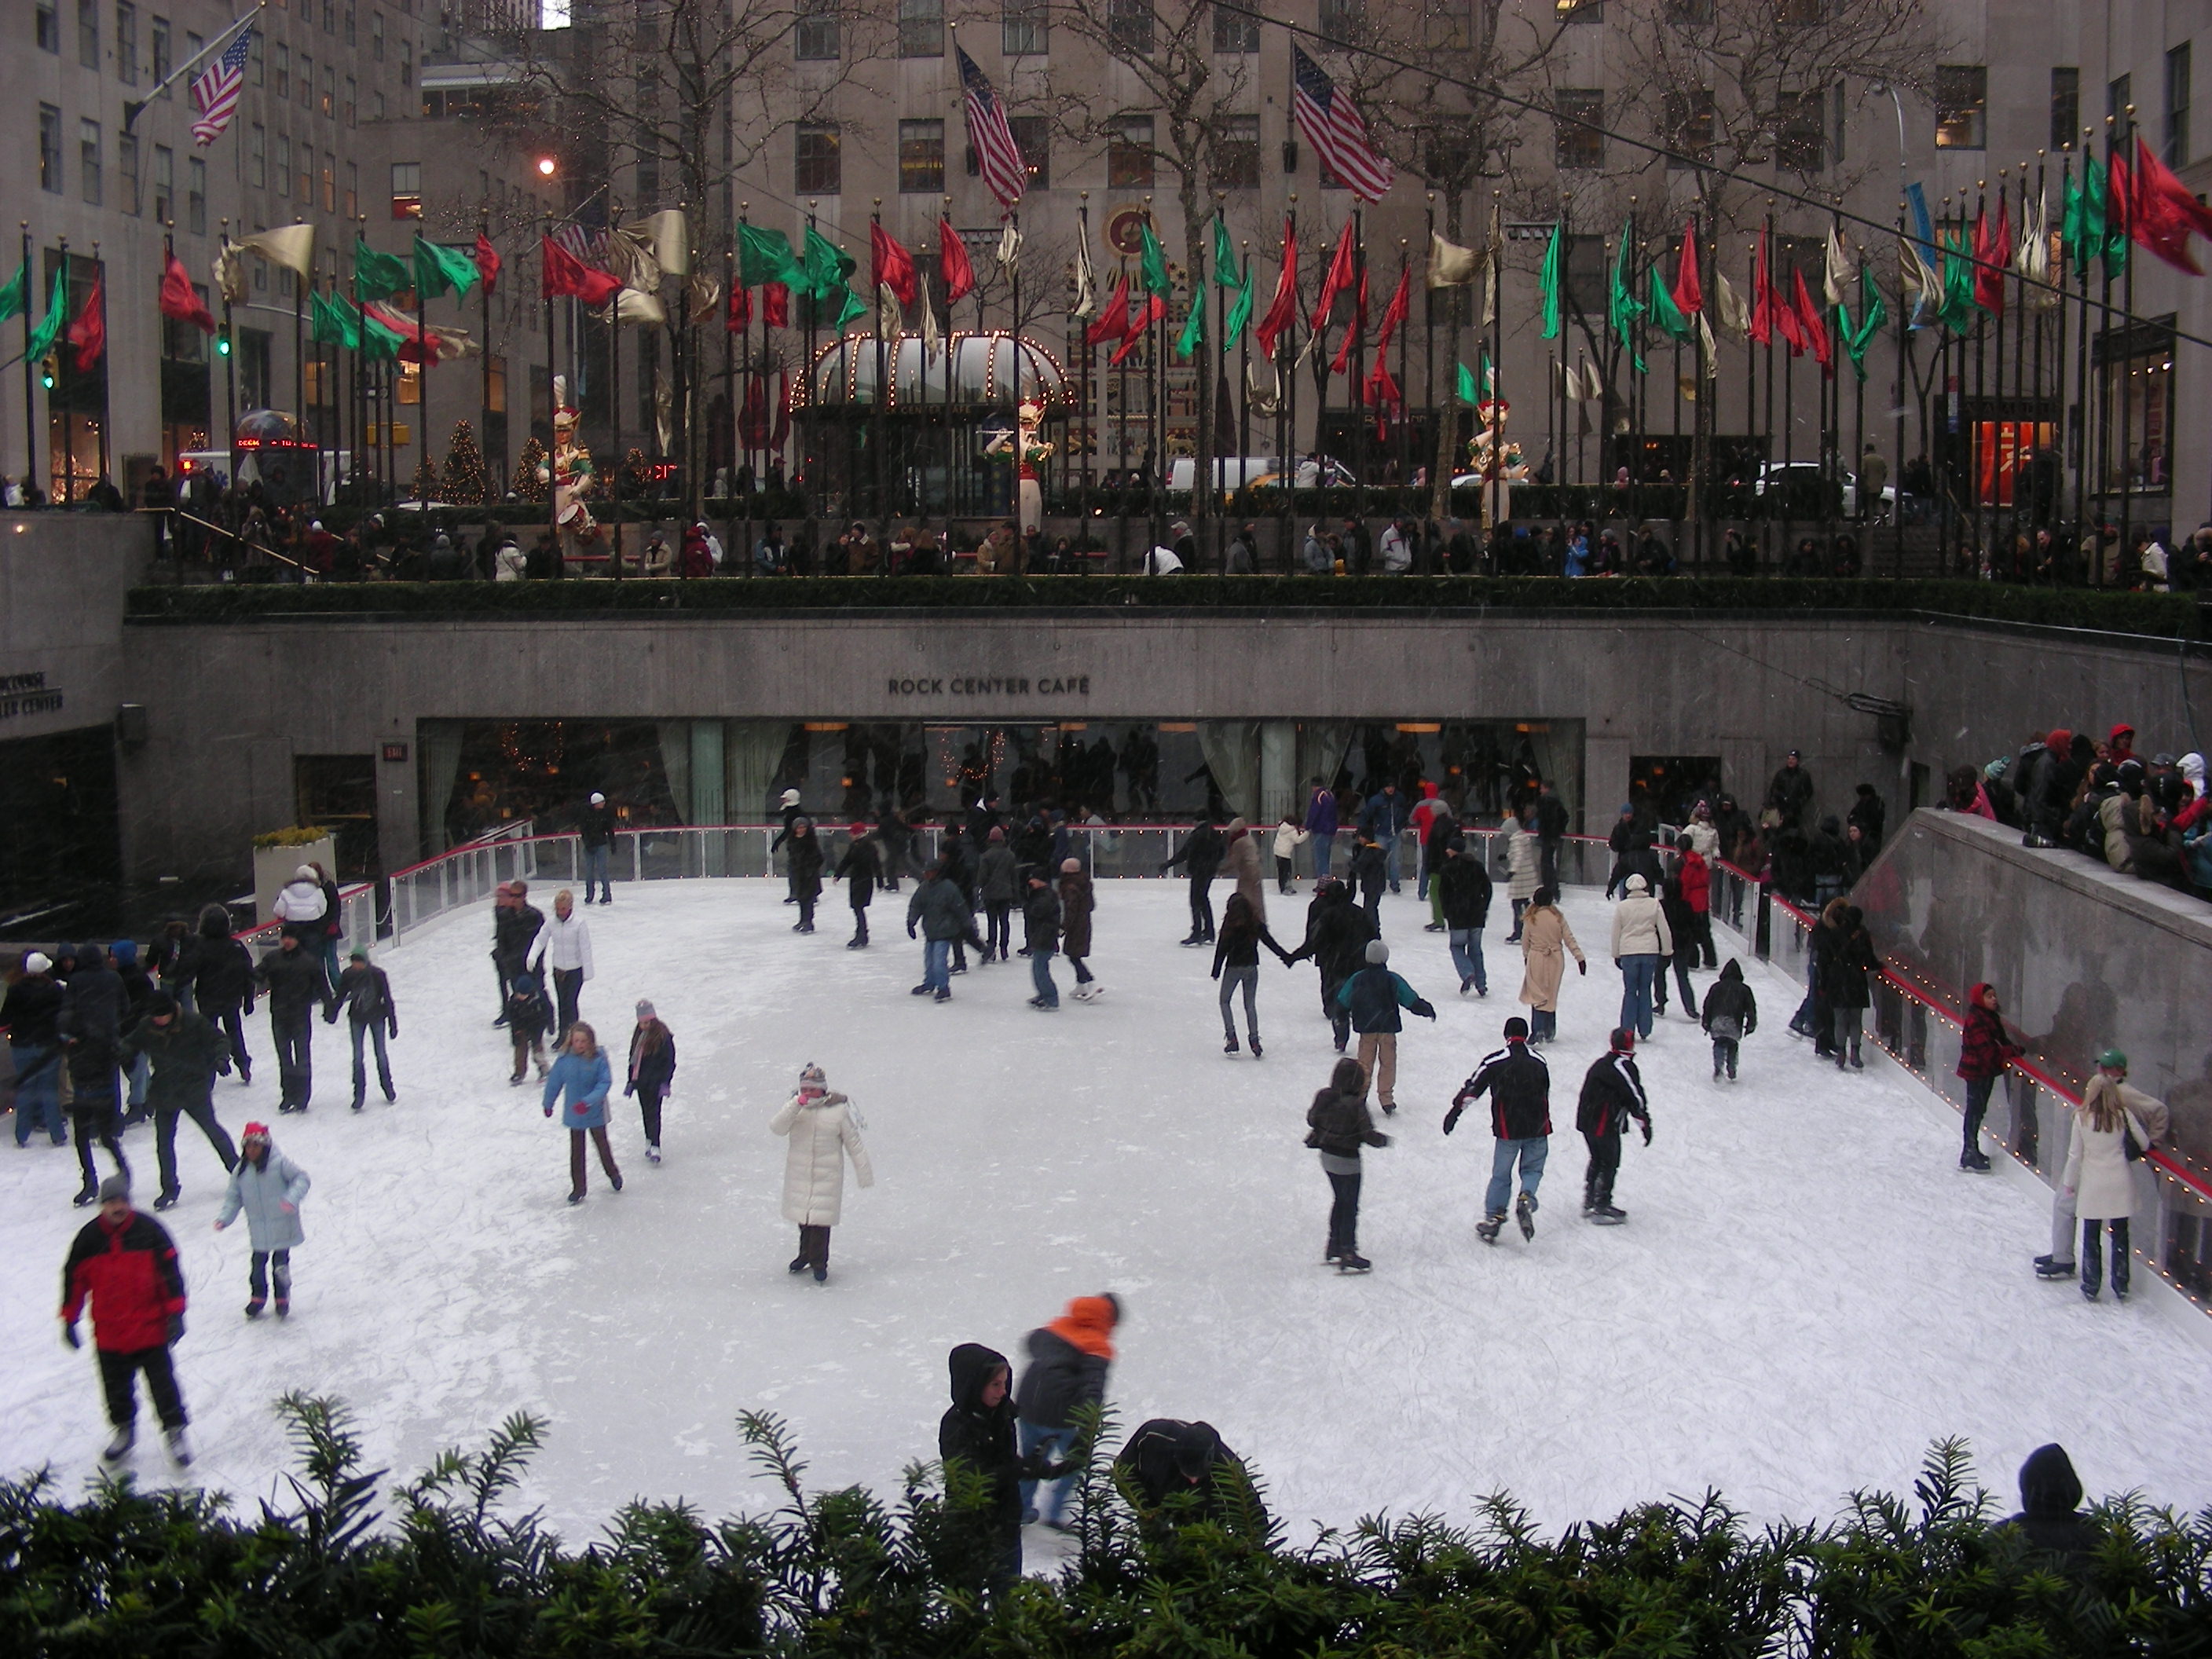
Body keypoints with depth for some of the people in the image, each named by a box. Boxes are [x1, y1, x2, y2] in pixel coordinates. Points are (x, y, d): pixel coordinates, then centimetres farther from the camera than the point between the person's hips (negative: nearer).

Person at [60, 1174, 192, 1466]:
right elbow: (74, 1278, 6)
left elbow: (169, 1271, -5)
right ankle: (124, 1429, 34)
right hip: (109, 1332, 2)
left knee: (162, 1383, 1)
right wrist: (69, 1319, 8)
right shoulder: (89, 1237, -3)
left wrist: (175, 1313, -8)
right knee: (116, 1386, 14)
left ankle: (174, 1431, 15)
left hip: (151, 1329, -2)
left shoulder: (149, 1230, -8)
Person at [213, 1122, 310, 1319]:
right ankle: (257, 1297, 31)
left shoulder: (279, 1163, -12)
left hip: (282, 1227, -3)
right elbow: (233, 1197, 7)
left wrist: (292, 1198, -27)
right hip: (258, 1231, 3)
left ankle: (282, 1299, 25)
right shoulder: (240, 1170, 1)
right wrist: (224, 1217, -6)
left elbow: (301, 1178, -11)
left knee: (280, 1264, 5)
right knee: (258, 1263, 9)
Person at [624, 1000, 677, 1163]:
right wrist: (631, 1081, 19)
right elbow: (633, 1059, 19)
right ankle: (649, 1142, 27)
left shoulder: (663, 1037, -12)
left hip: (655, 1083, -7)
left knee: (653, 1113, -9)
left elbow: (669, 1062, -12)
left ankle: (655, 1148, -9)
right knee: (646, 1113, 14)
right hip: (641, 1082, 7)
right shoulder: (639, 1035, 10)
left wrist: (664, 1082, -17)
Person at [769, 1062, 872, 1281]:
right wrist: (797, 1105, -29)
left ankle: (819, 1262, 11)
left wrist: (864, 1174, 0)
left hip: (827, 1175, -3)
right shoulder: (794, 1108, -2)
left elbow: (854, 1143, -3)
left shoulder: (838, 1110, -9)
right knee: (802, 1214, 15)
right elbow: (776, 1128, -18)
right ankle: (806, 1253, 37)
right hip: (799, 1172, 3)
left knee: (821, 1218, -5)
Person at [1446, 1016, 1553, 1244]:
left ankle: (1493, 1219, 7)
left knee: (1501, 1175, 9)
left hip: (1509, 1130, -2)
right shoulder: (1539, 1062, 7)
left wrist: (1455, 1111, -2)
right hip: (1537, 1129, 2)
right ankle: (1526, 1198, -12)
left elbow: (1473, 1088, -7)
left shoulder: (1496, 1061, -5)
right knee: (1532, 1169, 17)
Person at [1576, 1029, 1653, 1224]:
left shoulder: (1601, 1063, 12)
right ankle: (1601, 1208, 2)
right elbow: (1634, 1096, -15)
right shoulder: (1624, 1066, -15)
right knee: (1609, 1164, 0)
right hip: (1605, 1125, -9)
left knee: (1597, 1160, 20)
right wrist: (1645, 1124, -9)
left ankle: (1589, 1203, 26)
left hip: (1586, 1120, 9)